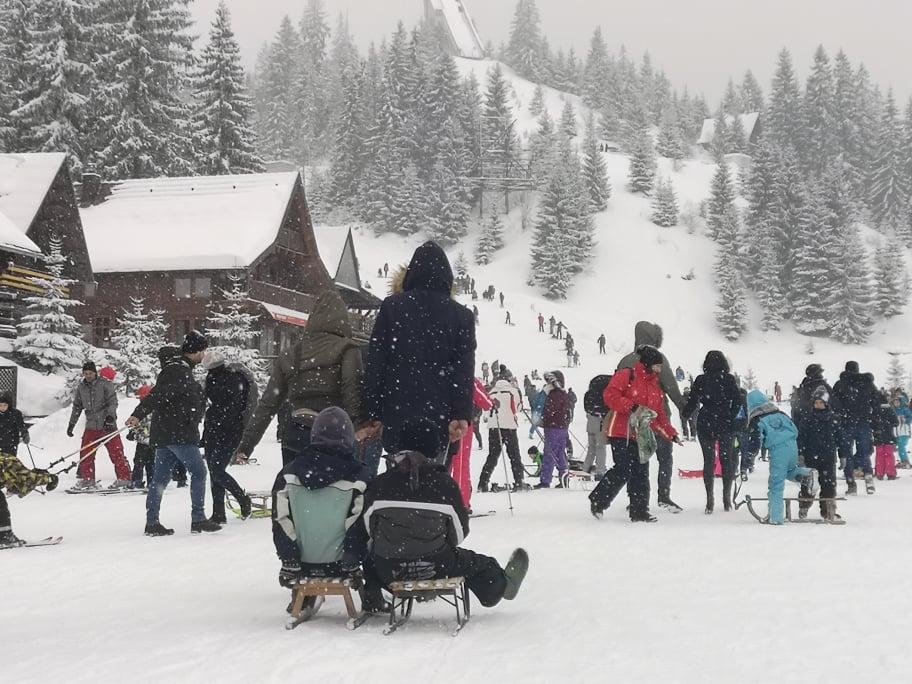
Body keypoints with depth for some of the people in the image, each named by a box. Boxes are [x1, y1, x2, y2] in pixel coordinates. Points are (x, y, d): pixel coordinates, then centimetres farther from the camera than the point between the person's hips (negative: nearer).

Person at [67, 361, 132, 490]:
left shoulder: (105, 384, -5)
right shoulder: (81, 387, 9)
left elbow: (113, 402, -10)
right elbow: (77, 407, 18)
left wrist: (110, 416, -25)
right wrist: (71, 424, 15)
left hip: (108, 425, -5)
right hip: (91, 426, 5)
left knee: (116, 453, -6)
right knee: (86, 454, 1)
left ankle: (124, 478, -1)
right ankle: (87, 479, 12)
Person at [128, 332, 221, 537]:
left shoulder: (178, 368, 17)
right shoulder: (179, 372, -16)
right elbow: (158, 394, -26)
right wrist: (138, 415, -34)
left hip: (163, 434, 10)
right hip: (179, 434, -10)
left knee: (161, 477, 7)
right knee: (198, 472, -1)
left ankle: (152, 523, 8)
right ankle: (198, 520, 0)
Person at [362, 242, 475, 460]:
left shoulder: (391, 307, 4)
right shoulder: (461, 316, 5)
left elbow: (375, 363, 3)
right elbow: (465, 371, -1)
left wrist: (373, 413, 5)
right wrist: (462, 416, -4)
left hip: (396, 415, 0)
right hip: (438, 417, 0)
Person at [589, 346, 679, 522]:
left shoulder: (655, 387, 19)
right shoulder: (626, 376, -3)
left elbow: (659, 415, 20)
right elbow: (610, 395, -15)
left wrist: (670, 434, 8)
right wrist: (633, 407, -23)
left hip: (640, 435, 8)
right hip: (621, 433, -8)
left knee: (641, 474, 4)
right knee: (623, 471, -14)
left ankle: (639, 511, 10)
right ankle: (598, 501, 2)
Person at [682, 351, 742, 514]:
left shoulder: (700, 380, -3)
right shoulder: (729, 379, -3)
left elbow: (692, 402, -2)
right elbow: (737, 402, -4)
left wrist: (684, 416, 15)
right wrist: (730, 417, 7)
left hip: (705, 425, 0)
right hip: (726, 426, 0)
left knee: (709, 461, 5)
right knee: (727, 460, 10)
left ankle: (710, 499, 0)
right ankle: (727, 498, 11)